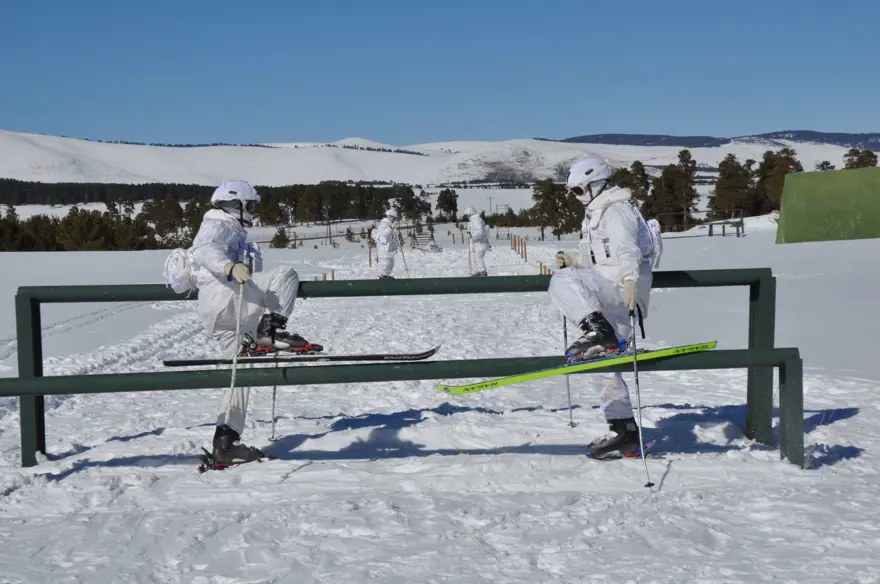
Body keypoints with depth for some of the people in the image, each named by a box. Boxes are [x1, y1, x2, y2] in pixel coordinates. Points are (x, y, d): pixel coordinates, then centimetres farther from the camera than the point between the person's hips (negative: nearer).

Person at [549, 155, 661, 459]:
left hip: (622, 290, -10)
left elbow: (627, 249, -22)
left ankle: (599, 332, -39)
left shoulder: (617, 210, -4)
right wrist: (573, 262, 16)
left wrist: (630, 280, -38)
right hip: (611, 298, 10)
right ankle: (626, 433, 12)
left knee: (562, 282, -31)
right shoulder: (597, 214, 27)